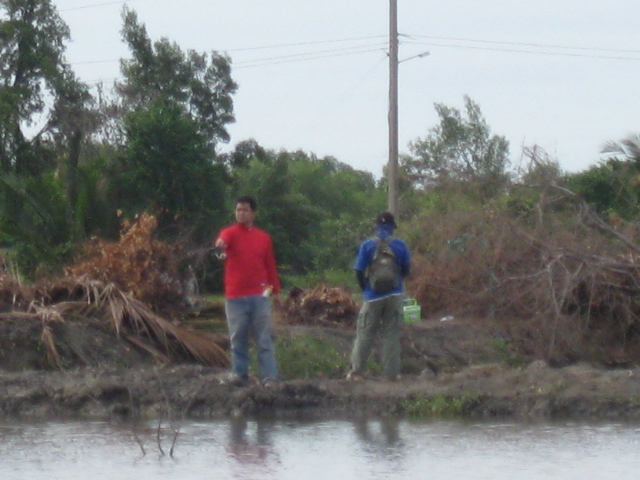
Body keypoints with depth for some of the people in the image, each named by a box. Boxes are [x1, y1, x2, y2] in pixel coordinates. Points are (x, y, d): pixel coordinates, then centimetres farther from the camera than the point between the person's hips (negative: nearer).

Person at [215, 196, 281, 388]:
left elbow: (270, 266, 14)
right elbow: (222, 240, -23)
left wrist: (275, 290, 8)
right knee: (237, 339, 2)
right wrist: (220, 244, -47)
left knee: (264, 340, -1)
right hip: (235, 297, -1)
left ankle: (270, 377, -3)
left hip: (259, 296, 1)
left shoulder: (263, 238, 11)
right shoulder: (230, 233, 2)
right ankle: (239, 374, 9)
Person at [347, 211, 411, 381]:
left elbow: (359, 271, -6)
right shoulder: (400, 245, -2)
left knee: (364, 335, 5)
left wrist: (365, 288, 9)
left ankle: (356, 372, 5)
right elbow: (406, 269, 5)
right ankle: (391, 372, 4)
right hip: (394, 295, 1)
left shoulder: (367, 245, -4)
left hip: (373, 296, -1)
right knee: (391, 335, 6)